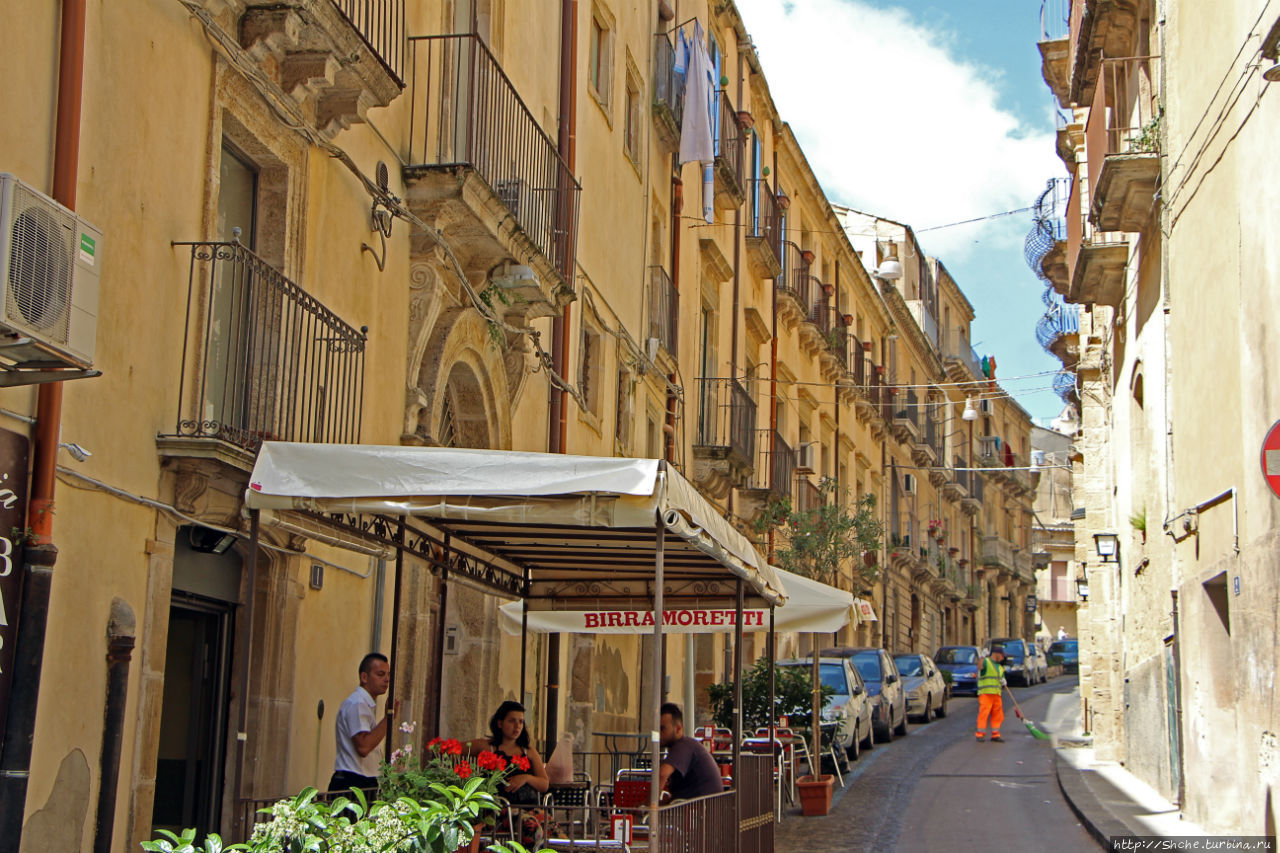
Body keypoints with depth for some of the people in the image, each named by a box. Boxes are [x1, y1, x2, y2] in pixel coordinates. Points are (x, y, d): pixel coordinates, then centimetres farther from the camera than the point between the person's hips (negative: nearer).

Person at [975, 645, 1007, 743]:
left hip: (996, 694, 7)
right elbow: (980, 667, -22)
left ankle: (995, 735, 12)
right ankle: (980, 734, -7)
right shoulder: (986, 662, -1)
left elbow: (1002, 678, 28)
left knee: (997, 715, 5)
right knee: (983, 713, -12)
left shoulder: (1000, 667, 24)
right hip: (985, 693, -7)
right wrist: (982, 658, -33)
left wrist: (1003, 682, 6)